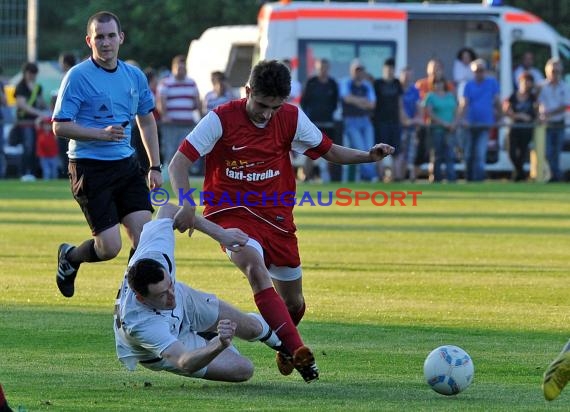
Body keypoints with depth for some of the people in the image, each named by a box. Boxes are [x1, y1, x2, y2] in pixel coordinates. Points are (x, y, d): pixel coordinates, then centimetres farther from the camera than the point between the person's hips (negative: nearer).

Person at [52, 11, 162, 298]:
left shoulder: (135, 77, 9)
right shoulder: (78, 76, -8)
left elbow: (146, 121, 22)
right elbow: (60, 126, -12)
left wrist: (155, 167, 16)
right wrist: (101, 134, -24)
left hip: (127, 166, 6)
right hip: (89, 168, -6)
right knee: (110, 247, -10)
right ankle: (69, 257, 22)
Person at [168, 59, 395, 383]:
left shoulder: (292, 118, -2)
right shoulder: (221, 119, -13)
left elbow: (328, 151, 10)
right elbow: (179, 163, -13)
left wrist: (368, 156, -7)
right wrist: (186, 203, -30)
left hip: (276, 215, 4)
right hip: (231, 212, -4)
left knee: (294, 304, 9)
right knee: (255, 268, -35)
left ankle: (286, 350, 44)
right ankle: (297, 351, -44)